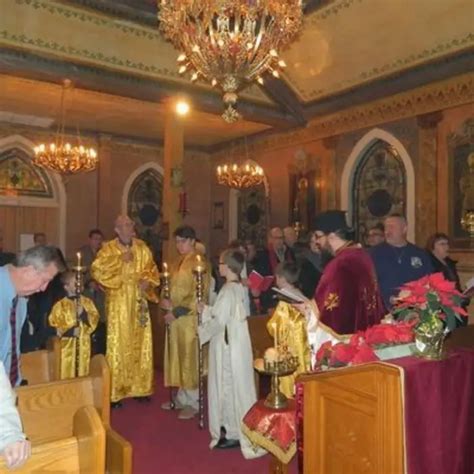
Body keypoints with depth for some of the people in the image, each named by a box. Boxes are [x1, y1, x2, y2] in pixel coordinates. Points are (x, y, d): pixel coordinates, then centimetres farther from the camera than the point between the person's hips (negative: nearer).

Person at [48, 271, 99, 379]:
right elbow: (55, 324, -4)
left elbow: (95, 318, 2)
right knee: (68, 374, -2)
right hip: (68, 345, -2)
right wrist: (71, 331, -15)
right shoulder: (60, 305, -2)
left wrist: (84, 314, -14)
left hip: (84, 344, 3)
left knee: (83, 372, 8)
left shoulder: (87, 302, 7)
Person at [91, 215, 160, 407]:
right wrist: (120, 260, -18)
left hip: (138, 304, 4)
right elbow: (96, 269, -17)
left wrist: (148, 281, -6)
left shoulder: (142, 247, 9)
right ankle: (115, 392, 7)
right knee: (118, 346, -3)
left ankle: (139, 387, 20)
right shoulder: (108, 248, -3)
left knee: (140, 345, 8)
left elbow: (152, 269, 14)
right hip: (118, 304, -4)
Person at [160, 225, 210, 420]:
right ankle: (182, 397, 28)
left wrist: (177, 311, -17)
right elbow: (169, 288, 17)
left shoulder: (199, 264, -12)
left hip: (191, 318, -8)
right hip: (174, 318, 8)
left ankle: (193, 402, 14)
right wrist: (164, 301, -4)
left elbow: (198, 296, -17)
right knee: (177, 358, 14)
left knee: (190, 359, 1)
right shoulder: (175, 264, 13)